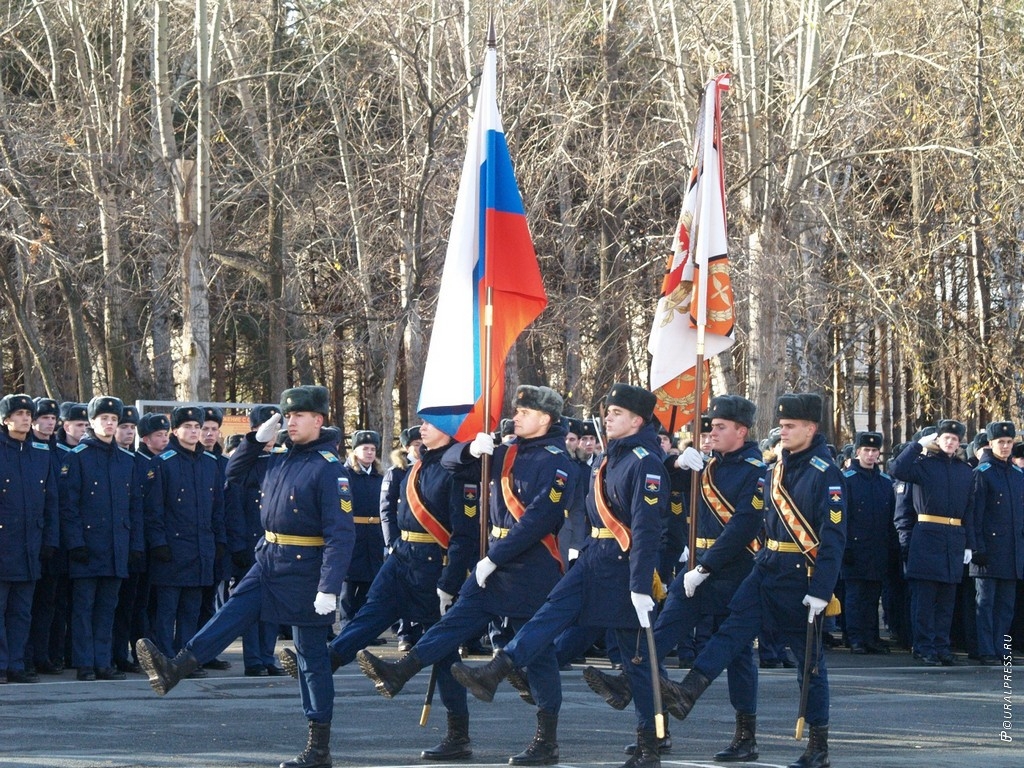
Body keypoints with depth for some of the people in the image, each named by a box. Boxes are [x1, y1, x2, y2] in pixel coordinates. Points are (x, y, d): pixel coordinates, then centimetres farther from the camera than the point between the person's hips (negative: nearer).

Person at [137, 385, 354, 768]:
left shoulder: (329, 467, -16)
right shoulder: (280, 458, 8)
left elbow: (340, 532, -22)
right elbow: (234, 474, 23)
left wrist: (329, 588, -28)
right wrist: (257, 439, 8)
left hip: (304, 571, -7)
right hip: (270, 561, 7)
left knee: (312, 656, 0)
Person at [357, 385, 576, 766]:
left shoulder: (555, 463, -13)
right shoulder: (509, 453, 12)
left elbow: (538, 519, -21)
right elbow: (453, 463, 16)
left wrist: (493, 559, -20)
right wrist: (472, 450, -8)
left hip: (533, 572, -7)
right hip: (496, 563, 7)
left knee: (537, 652, -1)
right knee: (456, 619, -2)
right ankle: (397, 674, -10)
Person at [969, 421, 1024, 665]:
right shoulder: (982, 473, -5)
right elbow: (975, 514, -9)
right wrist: (978, 548, -14)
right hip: (989, 549, -6)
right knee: (986, 602, -2)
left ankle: (1000, 647, 14)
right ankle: (986, 651, -2)